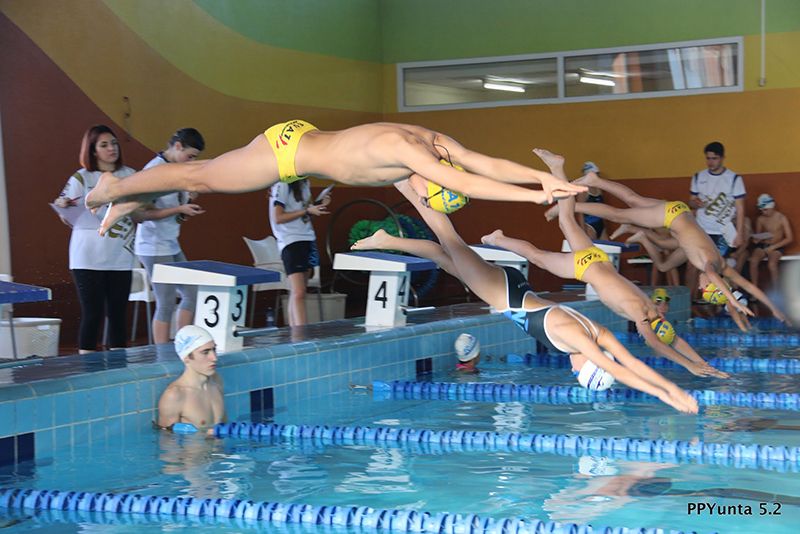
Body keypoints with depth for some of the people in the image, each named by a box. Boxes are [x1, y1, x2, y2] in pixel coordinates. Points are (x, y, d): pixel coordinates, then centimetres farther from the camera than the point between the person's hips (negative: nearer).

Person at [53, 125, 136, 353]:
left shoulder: (130, 176, 8)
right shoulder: (81, 178, -2)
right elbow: (69, 220, -3)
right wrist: (62, 207, -23)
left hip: (120, 258, 3)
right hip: (89, 259, -3)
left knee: (118, 313, 7)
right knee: (92, 313, -3)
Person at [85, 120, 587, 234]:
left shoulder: (436, 141, -13)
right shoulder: (401, 148, -37)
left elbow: (488, 164, -13)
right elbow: (462, 183, -46)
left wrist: (545, 177, -25)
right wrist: (533, 196, -48)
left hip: (301, 140, 9)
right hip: (286, 148, -9)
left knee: (209, 176, 24)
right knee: (202, 178, 10)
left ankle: (133, 198, 41)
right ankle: (117, 188, 31)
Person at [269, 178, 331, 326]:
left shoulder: (304, 183, 14)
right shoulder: (282, 185, -11)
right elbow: (277, 218, -15)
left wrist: (320, 204, 5)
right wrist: (307, 211, -19)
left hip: (307, 239, 8)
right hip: (291, 242, -8)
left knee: (297, 293, 9)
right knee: (298, 293, -14)